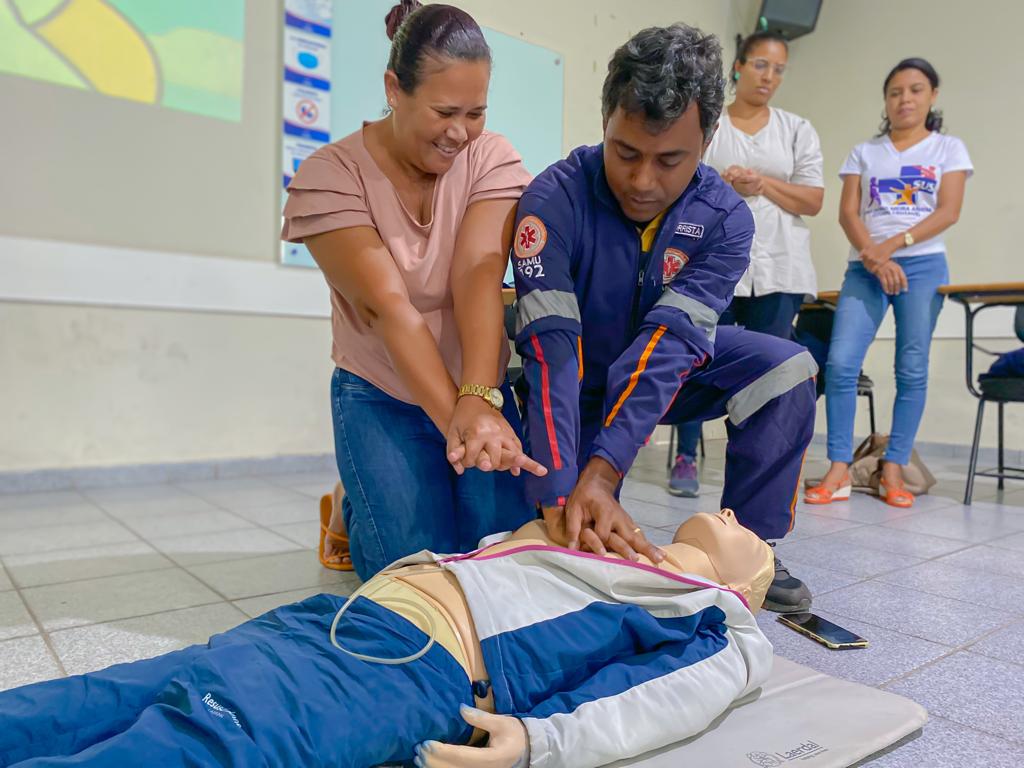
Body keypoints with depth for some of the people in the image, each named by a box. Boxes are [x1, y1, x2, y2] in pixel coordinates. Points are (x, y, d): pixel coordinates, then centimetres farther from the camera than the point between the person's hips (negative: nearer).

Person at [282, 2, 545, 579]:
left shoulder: (492, 158, -8)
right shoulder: (329, 175, -15)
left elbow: (480, 272, -23)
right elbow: (387, 306, -26)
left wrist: (480, 400, -38)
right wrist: (455, 419, -36)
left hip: (480, 389, 3)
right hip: (381, 398, -2)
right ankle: (352, 512, 19)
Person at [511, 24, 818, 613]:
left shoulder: (726, 217, -19)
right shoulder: (556, 198, -26)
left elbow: (668, 341, -30)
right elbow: (551, 345, -36)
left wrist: (601, 475, -42)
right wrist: (560, 495, -45)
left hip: (670, 370, 3)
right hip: (581, 381, -2)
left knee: (786, 367, -21)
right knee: (573, 542, -15)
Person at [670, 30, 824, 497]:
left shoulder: (797, 130, 14)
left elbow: (813, 200, 6)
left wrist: (764, 183, -9)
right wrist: (723, 186, -17)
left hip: (777, 269, 2)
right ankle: (685, 458, 11)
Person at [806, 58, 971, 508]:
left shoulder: (949, 149, 11)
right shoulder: (864, 153, 15)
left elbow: (947, 212, -1)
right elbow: (847, 213, 3)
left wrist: (892, 246, -14)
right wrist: (873, 257, -14)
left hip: (922, 266, 0)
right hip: (864, 267, 1)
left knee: (912, 369, -2)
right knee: (840, 363, -13)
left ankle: (894, 470, 4)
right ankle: (839, 470, -9)